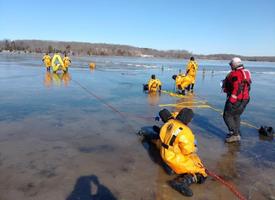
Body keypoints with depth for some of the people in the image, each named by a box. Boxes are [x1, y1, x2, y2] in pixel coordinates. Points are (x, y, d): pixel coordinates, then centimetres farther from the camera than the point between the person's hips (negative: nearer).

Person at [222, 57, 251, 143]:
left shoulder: (235, 74, -18)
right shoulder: (246, 72, 12)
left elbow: (237, 89, -25)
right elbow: (247, 87, 17)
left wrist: (231, 100, -23)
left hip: (236, 99, -10)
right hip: (245, 99, 10)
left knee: (227, 116, -1)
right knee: (236, 115, 20)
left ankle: (234, 134, -3)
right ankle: (237, 133, 26)